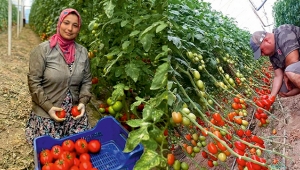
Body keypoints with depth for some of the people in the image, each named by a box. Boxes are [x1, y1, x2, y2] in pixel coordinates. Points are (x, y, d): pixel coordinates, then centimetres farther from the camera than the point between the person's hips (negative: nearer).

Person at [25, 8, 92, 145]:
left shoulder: (82, 52, 1)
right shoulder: (43, 50, -10)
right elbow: (34, 82, -9)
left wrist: (83, 101, -5)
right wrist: (48, 107, -14)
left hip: (75, 113, 3)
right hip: (46, 115, -3)